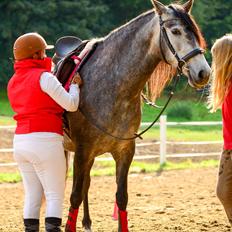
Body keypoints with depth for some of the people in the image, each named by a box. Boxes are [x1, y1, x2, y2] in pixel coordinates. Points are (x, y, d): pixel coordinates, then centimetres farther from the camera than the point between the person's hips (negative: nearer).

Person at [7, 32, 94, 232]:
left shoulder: (13, 82, 14)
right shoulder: (43, 77, -10)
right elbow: (71, 104, -12)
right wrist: (75, 84, 6)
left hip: (20, 141, 7)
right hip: (45, 141, -7)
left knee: (32, 195, 12)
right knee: (55, 196, -1)